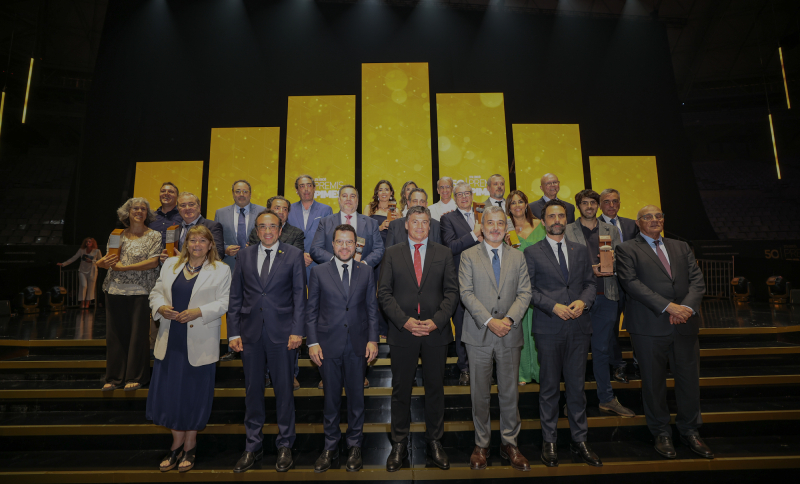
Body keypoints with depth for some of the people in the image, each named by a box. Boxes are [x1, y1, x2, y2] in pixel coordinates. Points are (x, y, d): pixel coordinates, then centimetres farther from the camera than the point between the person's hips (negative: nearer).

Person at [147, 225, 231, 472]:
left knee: (195, 393, 6)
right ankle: (177, 444, 26)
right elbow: (156, 292, 13)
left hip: (200, 343, -3)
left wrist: (199, 311, -19)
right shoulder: (170, 264, 12)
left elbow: (225, 302, -7)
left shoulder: (221, 270, -1)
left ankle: (189, 447, 24)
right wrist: (160, 307, -7)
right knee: (169, 391, 7)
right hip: (171, 340, 4)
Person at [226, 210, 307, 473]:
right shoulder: (245, 254, 8)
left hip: (282, 332, -2)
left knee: (283, 389, 8)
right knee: (252, 390, 13)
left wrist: (297, 331, -10)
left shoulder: (294, 255, 0)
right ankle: (253, 446, 30)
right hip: (250, 332, 3)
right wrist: (233, 332, 1)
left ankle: (285, 446, 26)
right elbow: (235, 296, 7)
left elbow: (300, 295, -3)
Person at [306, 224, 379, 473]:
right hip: (328, 345, -1)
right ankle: (330, 447, 30)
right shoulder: (319, 272, 0)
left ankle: (354, 445, 30)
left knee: (356, 396, 11)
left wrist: (372, 339, -2)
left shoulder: (366, 272, 4)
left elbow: (372, 308, 5)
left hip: (357, 345, 1)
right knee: (331, 397, 11)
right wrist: (312, 342, -4)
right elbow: (311, 310, 1)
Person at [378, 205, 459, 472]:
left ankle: (434, 441, 29)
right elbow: (384, 292, 0)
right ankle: (399, 443, 26)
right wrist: (404, 320, -11)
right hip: (402, 331, 0)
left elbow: (452, 292, 2)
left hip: (436, 331, 1)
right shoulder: (392, 253, 5)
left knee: (435, 388, 11)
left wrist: (436, 320, -11)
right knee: (401, 389, 9)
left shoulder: (443, 253, 7)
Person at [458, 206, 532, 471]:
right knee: (480, 393, 9)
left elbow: (524, 293, 2)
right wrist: (489, 321, -16)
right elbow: (466, 293, -7)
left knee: (510, 392, 10)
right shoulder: (468, 256, 2)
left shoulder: (518, 257, 9)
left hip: (510, 333, 2)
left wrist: (509, 319, -14)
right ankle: (481, 444, 26)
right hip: (479, 334, -2)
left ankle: (509, 443, 28)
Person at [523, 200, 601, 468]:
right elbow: (528, 289, -4)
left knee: (577, 385, 9)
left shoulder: (580, 250, 13)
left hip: (578, 326, 3)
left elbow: (590, 282, 12)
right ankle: (549, 442, 20)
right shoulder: (532, 252, 1)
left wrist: (583, 301, -7)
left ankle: (579, 441, 24)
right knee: (549, 386, 7)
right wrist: (553, 306, -14)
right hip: (548, 327, -3)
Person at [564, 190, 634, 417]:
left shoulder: (611, 231, 13)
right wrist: (589, 270, -15)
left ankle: (606, 398, 22)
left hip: (606, 296, 3)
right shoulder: (567, 231, 3)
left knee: (602, 349, 10)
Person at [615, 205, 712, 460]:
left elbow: (697, 280, 7)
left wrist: (687, 307, -12)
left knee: (689, 379, 11)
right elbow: (632, 283, -12)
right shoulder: (627, 250, 1)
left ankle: (690, 432, 30)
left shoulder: (681, 247, 16)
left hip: (684, 324, 4)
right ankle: (662, 434, 24)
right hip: (649, 326, -4)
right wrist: (668, 306, -18)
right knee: (654, 382, 7)